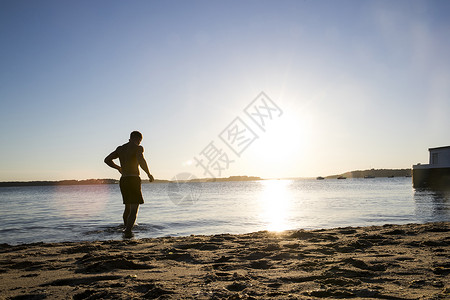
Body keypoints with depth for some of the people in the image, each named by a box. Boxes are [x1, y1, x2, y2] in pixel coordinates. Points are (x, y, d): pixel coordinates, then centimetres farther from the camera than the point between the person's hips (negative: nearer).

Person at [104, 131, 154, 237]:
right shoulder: (138, 148, -6)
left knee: (128, 207, 22)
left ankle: (126, 228, 34)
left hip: (123, 180, 7)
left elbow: (107, 160, 17)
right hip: (134, 179, -7)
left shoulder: (120, 149, 14)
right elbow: (141, 161, -25)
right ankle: (128, 231, -17)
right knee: (134, 209, -4)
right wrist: (149, 174, -13)